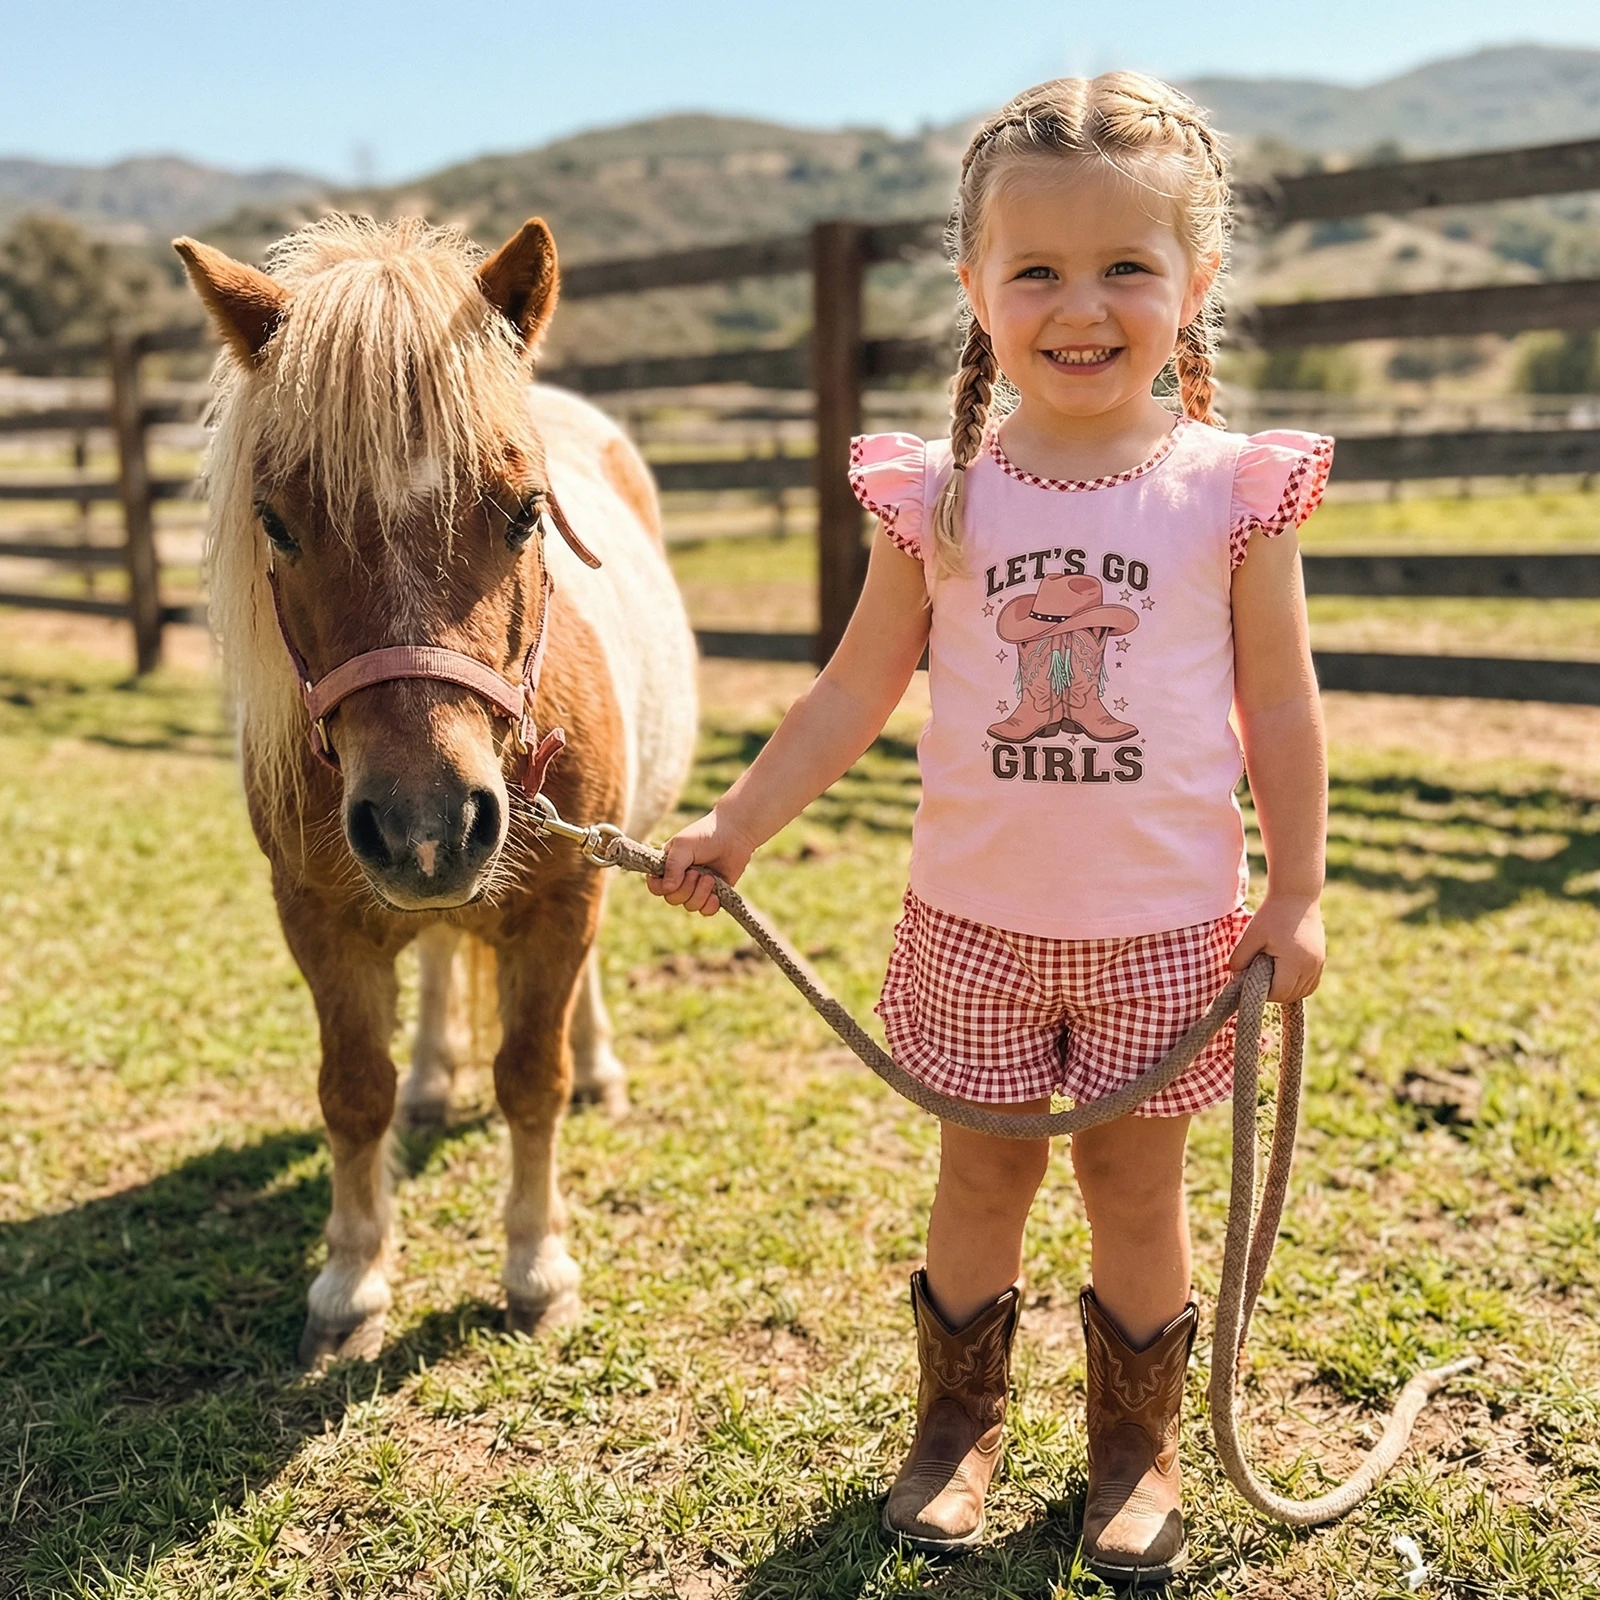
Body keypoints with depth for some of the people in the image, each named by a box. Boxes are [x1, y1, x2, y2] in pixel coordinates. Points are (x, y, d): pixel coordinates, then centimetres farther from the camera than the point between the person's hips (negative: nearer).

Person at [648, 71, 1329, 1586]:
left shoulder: (1233, 493, -6)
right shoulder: (939, 496, -4)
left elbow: (1281, 711, 0)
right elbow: (854, 693, 4)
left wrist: (1296, 898, -1)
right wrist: (735, 825, 3)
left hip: (1167, 927, -1)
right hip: (977, 920, 1)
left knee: (1136, 1181, 11)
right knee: (980, 1175, 14)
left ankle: (1137, 1442, 33)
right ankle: (957, 1419, 35)